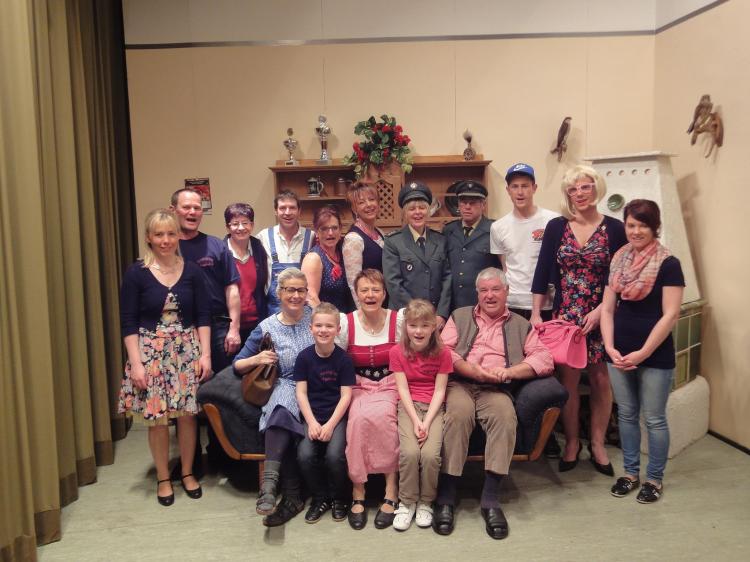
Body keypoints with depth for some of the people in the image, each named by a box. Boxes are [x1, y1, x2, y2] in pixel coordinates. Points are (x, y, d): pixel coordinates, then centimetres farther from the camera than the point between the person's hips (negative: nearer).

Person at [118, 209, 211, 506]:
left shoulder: (192, 271, 1)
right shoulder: (136, 273, -5)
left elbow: (203, 316, 3)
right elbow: (128, 322, -5)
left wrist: (205, 353, -3)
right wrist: (135, 363, -11)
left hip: (187, 350, 2)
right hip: (151, 351, -1)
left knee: (187, 413, 6)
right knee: (157, 418, 4)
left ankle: (187, 473, 26)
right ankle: (163, 478, 23)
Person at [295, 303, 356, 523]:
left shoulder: (343, 358, -6)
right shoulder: (304, 357, -1)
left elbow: (346, 395, -7)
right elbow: (301, 392, -1)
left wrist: (330, 425, -15)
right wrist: (312, 423, -11)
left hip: (337, 415, -2)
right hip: (312, 416, 2)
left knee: (334, 455, -24)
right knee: (305, 454, -20)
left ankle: (338, 498, 8)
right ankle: (320, 498, 7)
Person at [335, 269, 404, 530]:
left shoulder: (399, 319, -2)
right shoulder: (345, 322, 0)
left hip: (391, 386, -1)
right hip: (358, 387, 1)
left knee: (380, 415, -33)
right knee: (359, 417, -32)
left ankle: (391, 491, -22)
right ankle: (357, 492, -20)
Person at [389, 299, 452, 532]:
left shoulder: (442, 353, -1)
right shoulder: (397, 352, 0)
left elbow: (439, 390, -4)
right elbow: (403, 389, -4)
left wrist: (427, 421, -15)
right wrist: (415, 420, -15)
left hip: (433, 407, 0)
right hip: (409, 406, 0)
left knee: (430, 453, -23)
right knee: (409, 452, -24)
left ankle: (425, 503, 2)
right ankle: (406, 502, -2)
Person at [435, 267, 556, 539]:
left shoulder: (520, 325, 21)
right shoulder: (460, 316, 22)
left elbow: (544, 359, 7)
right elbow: (444, 351, 6)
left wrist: (507, 372, -9)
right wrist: (476, 371, -9)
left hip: (496, 389, 1)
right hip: (460, 383, 0)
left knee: (505, 415, -33)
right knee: (459, 413, -34)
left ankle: (491, 500, -26)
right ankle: (446, 497, -26)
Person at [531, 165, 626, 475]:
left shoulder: (614, 228, -1)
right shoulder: (556, 227, 2)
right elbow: (542, 273, 1)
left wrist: (601, 310, -11)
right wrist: (535, 314, -3)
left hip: (602, 316, 0)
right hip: (564, 315, 1)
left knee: (601, 379, 5)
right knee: (568, 379, 5)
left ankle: (597, 444, 22)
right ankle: (571, 442, 22)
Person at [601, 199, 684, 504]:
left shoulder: (668, 264, -9)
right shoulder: (618, 261, 6)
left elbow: (670, 314, -12)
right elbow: (607, 308, 7)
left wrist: (643, 352, -15)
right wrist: (610, 347, -5)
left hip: (655, 356, -4)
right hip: (619, 354, 5)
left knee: (654, 419, 6)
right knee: (626, 415, 14)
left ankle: (654, 479, 23)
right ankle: (630, 472, 29)